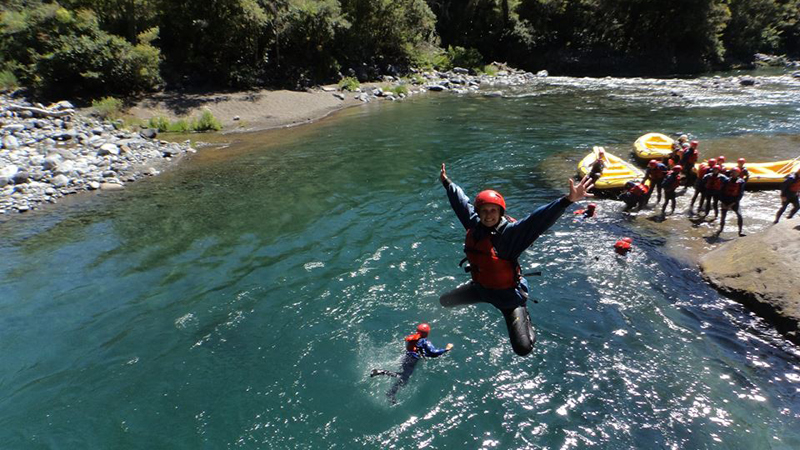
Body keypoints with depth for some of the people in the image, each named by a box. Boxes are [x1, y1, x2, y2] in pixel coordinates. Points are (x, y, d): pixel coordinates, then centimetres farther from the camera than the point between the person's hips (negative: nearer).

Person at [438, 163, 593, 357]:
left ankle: (524, 321, 22)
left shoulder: (510, 232, -27)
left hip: (508, 294, -6)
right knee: (444, 301, 26)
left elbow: (538, 219, -41)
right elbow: (460, 201, 6)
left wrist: (568, 199, -53)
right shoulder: (474, 225, -11)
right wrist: (447, 183, 19)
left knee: (523, 348, -14)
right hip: (480, 288, 6)